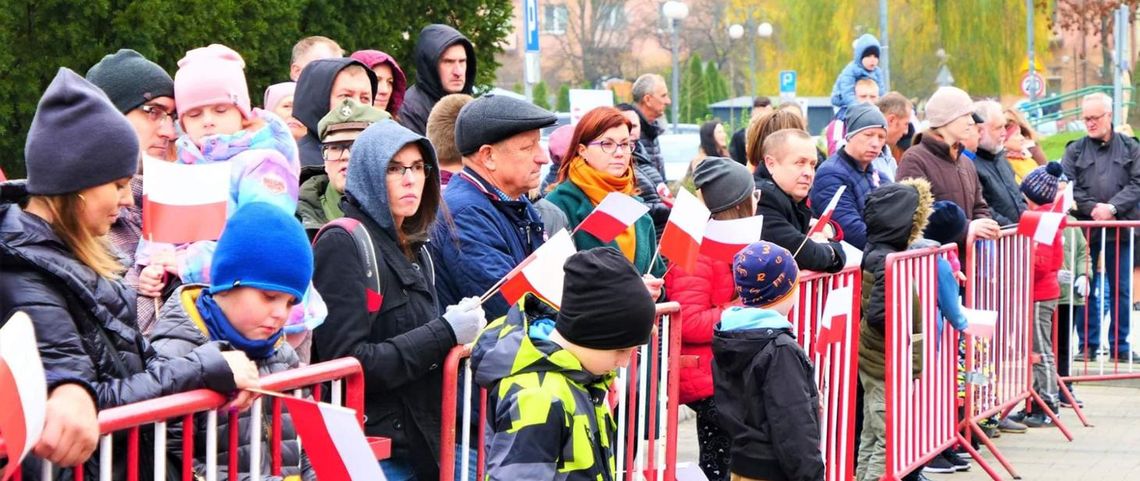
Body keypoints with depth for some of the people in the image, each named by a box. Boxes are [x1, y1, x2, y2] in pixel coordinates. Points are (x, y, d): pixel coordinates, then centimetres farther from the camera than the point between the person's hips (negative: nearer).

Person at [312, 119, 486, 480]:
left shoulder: (415, 251, 16)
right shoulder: (342, 245, -10)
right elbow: (347, 362, -19)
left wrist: (456, 333, 1)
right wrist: (444, 333, -16)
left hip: (421, 447, 8)